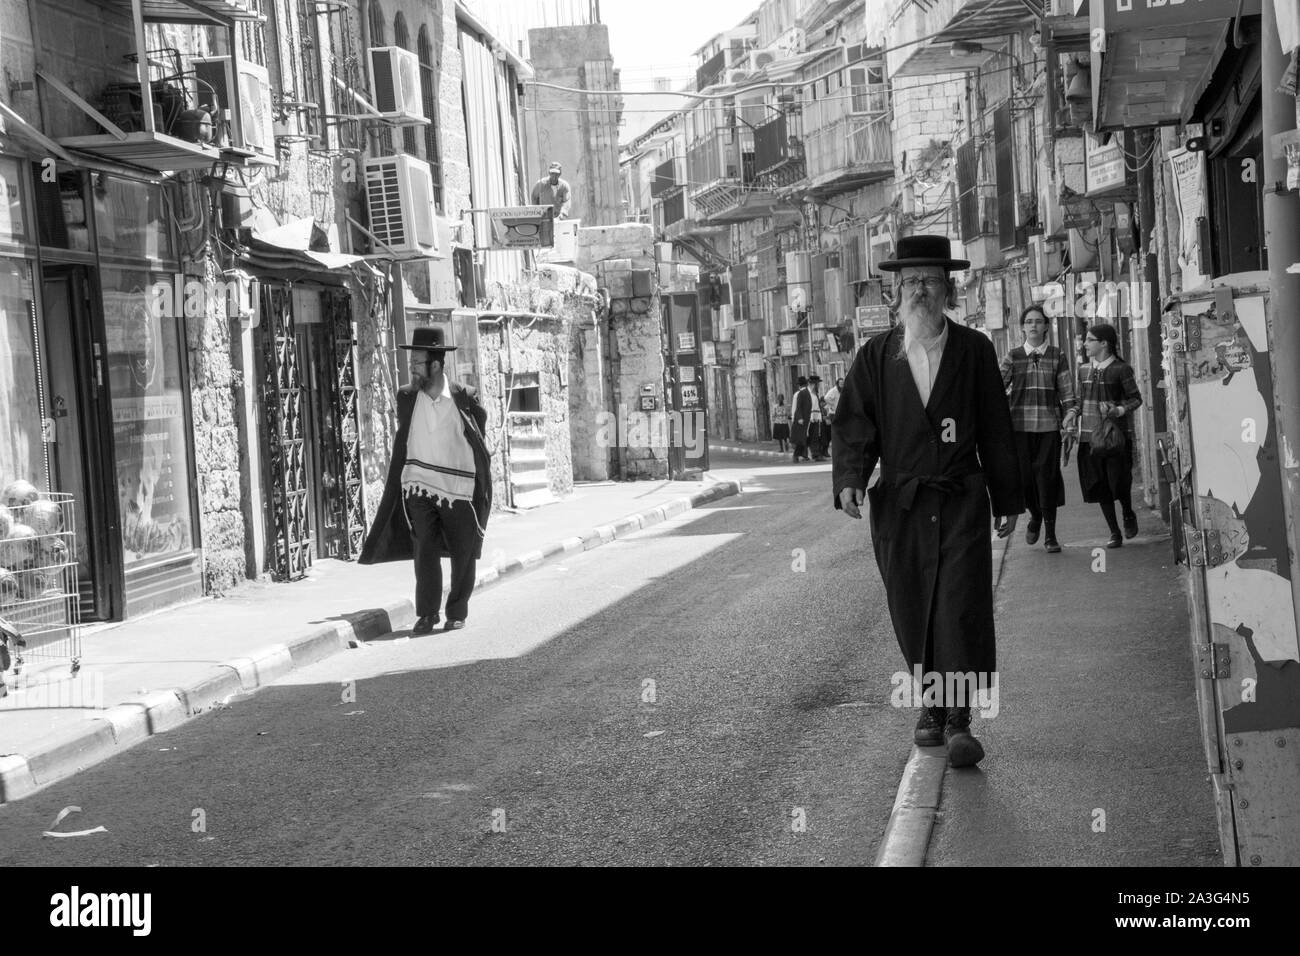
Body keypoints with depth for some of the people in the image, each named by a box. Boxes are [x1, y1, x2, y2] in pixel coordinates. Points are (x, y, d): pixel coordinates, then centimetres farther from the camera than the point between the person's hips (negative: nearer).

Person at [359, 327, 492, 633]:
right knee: (425, 547, -13)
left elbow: (480, 430, 7)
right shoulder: (406, 397, 2)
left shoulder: (463, 398, -5)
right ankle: (426, 613, -6)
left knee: (464, 553, 4)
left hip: (458, 486, -1)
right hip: (419, 484, 1)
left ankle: (457, 613, 19)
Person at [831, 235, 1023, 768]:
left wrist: (1008, 499, 9)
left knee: (962, 608, -9)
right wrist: (849, 479, -16)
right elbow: (854, 423, 1)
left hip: (962, 499, -1)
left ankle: (959, 721, -8)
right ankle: (930, 705, 25)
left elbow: (995, 428, 8)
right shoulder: (876, 356, 6)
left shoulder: (974, 351, 5)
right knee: (912, 612, 7)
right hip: (899, 502, 2)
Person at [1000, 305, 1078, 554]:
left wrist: (1070, 412, -11)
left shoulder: (1058, 357, 7)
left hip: (1049, 424, -1)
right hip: (1020, 424, 1)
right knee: (1024, 475, 0)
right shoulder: (1013, 356, 7)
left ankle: (1050, 534, 3)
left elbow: (1066, 390, 4)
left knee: (1047, 477, -4)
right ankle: (1035, 515, 30)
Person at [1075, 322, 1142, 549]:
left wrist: (1119, 410, -19)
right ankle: (1114, 533, 11)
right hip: (1090, 435, 5)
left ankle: (1128, 514, 24)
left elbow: (1136, 399, -3)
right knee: (1099, 485, 2)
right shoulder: (1084, 371, 10)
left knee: (1119, 482, -9)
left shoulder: (1121, 369, -6)